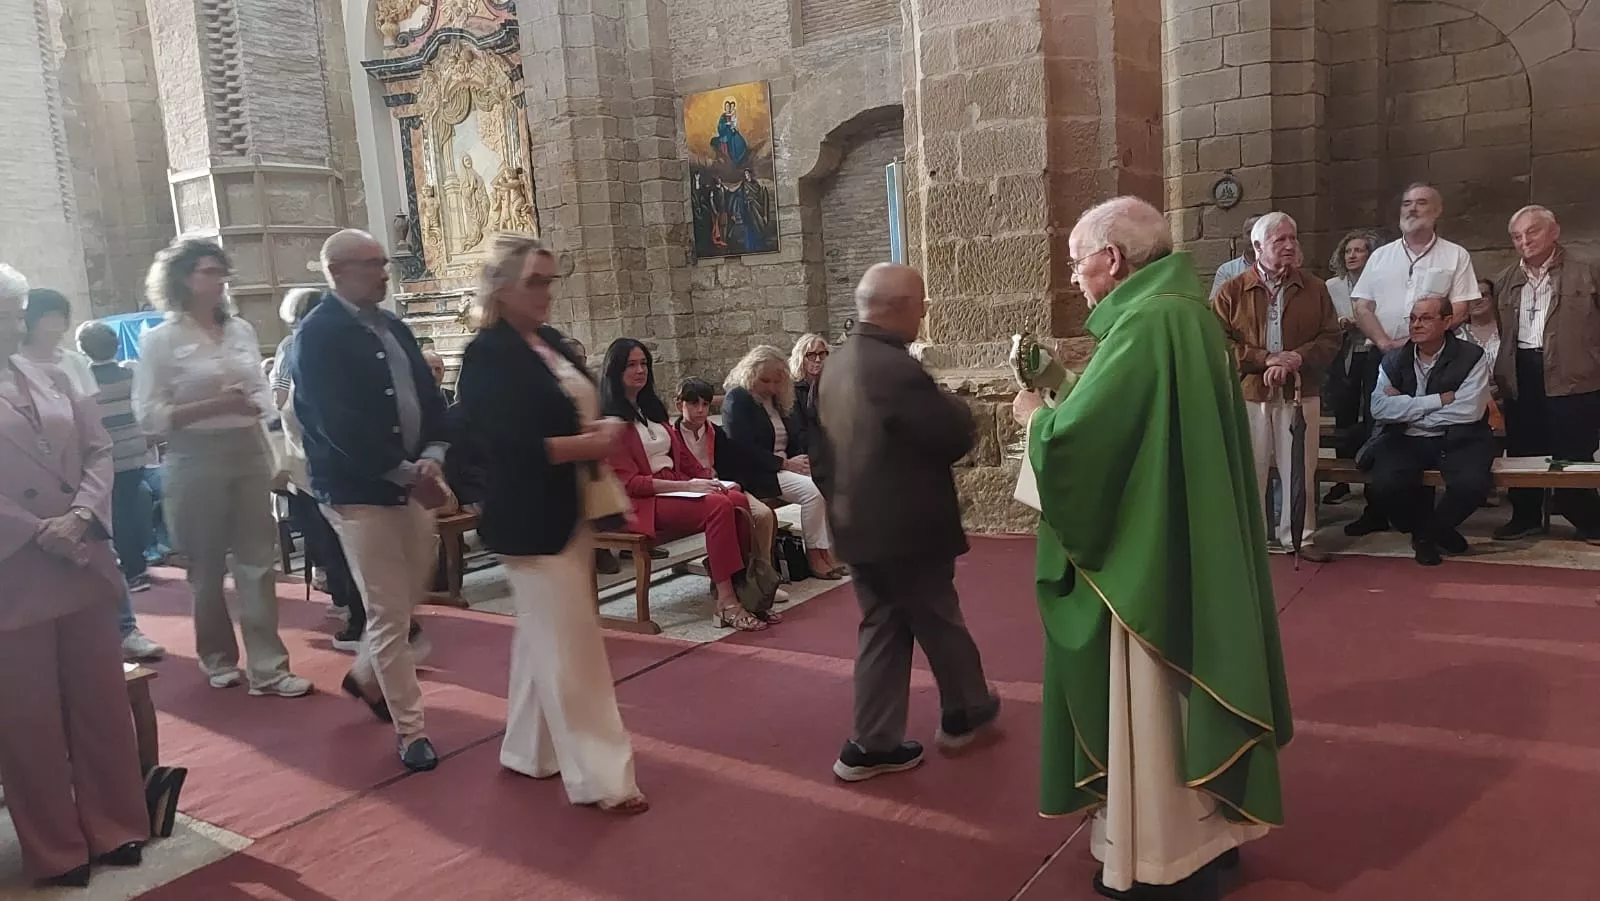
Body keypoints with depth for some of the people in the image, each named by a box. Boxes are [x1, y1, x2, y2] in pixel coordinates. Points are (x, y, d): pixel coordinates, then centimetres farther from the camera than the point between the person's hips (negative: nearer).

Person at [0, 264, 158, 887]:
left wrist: (82, 515, -10)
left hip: (83, 564, 5)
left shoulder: (54, 380, 9)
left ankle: (114, 829, 26)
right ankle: (56, 851, 22)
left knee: (101, 702, 12)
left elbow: (98, 449, 5)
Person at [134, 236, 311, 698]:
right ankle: (218, 658, 29)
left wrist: (251, 404, -10)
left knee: (257, 562, 2)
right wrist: (213, 406, -19)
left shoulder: (241, 330, 7)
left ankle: (267, 667, 5)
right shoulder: (160, 339, -6)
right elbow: (149, 416, -10)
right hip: (196, 460, -3)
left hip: (249, 452, 4)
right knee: (207, 566, 11)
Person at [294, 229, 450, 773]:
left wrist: (431, 457, -10)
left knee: (410, 599, 17)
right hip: (358, 490, -7)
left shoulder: (392, 326, 12)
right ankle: (410, 729, 11)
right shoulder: (317, 336, -11)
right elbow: (339, 425, -20)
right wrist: (406, 472, -20)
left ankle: (365, 676, 42)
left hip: (411, 482, 7)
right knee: (389, 613, -1)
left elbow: (428, 395, 7)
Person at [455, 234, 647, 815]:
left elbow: (576, 412, 18)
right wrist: (589, 444, -20)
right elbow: (507, 445, -22)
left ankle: (529, 749, 32)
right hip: (531, 519, -9)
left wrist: (599, 432, -4)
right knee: (571, 646, -4)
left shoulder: (551, 341, 11)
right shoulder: (487, 355, -14)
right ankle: (599, 776, 5)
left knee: (542, 637, 18)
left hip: (568, 512, 9)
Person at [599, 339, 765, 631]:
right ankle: (726, 604, -30)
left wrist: (707, 479, 0)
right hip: (643, 503, -7)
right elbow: (628, 481, -12)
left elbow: (681, 453, 20)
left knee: (739, 500, -21)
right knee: (719, 506, -30)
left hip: (678, 488, 7)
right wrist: (686, 486, -17)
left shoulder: (651, 408, 21)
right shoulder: (610, 419, -5)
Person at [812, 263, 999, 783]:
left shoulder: (838, 365, 5)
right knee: (940, 622, 13)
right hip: (905, 527, -8)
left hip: (858, 524, 8)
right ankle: (965, 714, 34)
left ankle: (874, 744, 18)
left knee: (882, 628, 15)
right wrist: (955, 407, 2)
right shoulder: (896, 368, -24)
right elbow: (955, 438, -19)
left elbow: (821, 447, 13)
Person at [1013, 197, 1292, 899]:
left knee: (1147, 699, 5)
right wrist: (1062, 404, 9)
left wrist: (1036, 415, -6)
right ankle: (1208, 829, 34)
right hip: (1189, 543, 10)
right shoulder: (1185, 310, 9)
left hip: (1148, 553, -10)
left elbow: (1072, 440, -26)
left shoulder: (1146, 323, -22)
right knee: (1181, 692, 20)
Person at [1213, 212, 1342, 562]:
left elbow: (1330, 338, 5)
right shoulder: (1232, 291, 0)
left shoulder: (1314, 289, 9)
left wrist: (1297, 359, -14)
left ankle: (1298, 536, 15)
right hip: (1248, 393, -2)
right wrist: (1268, 359, -16)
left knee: (1299, 468, 5)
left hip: (1300, 393, 2)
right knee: (1249, 468, 3)